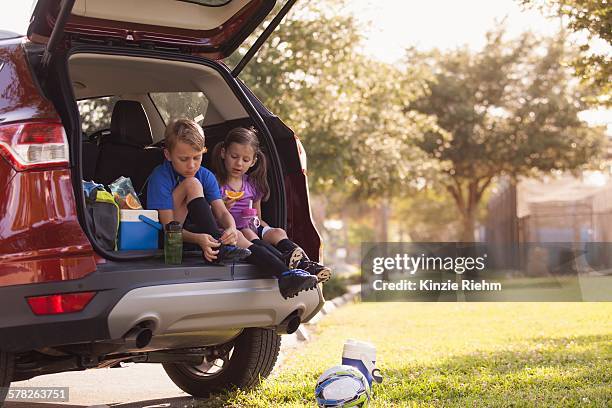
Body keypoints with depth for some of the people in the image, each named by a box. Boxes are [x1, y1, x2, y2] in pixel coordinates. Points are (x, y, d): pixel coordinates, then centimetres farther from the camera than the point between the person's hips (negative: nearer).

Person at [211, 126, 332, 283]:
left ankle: (304, 262, -46)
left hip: (250, 228, 5)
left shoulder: (253, 185, 16)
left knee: (278, 232, -22)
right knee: (247, 234, -35)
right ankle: (285, 260, -60)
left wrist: (268, 230, 2)